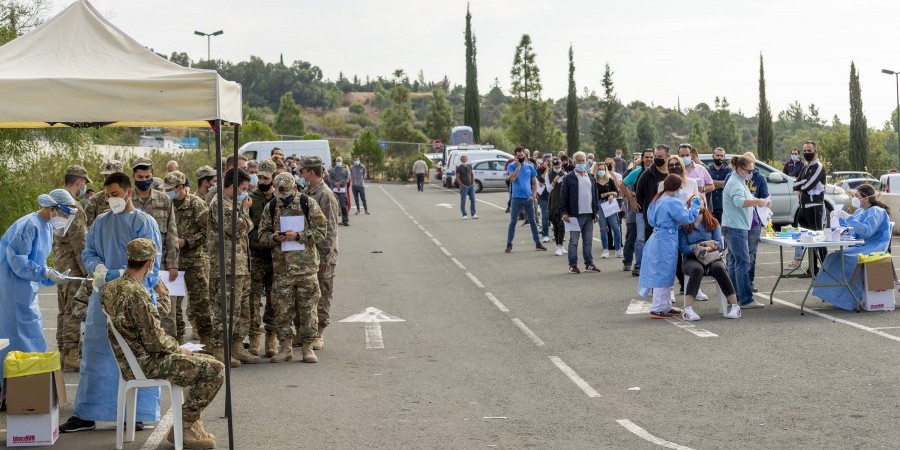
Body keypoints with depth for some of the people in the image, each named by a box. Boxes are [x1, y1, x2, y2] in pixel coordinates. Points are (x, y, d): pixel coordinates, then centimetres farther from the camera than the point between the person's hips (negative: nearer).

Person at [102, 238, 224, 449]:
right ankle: (182, 428, -1)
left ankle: (192, 424, 18)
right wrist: (179, 349, -2)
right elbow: (155, 342, -22)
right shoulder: (136, 294, -24)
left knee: (207, 362, 19)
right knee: (216, 370, -10)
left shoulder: (111, 288, 6)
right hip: (146, 363, -10)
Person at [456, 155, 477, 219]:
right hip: (464, 187, -5)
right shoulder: (459, 168, -5)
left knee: (472, 200, 3)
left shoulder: (469, 166, 10)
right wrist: (462, 185, -13)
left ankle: (473, 214, 9)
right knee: (463, 201, -1)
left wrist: (473, 182, 6)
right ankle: (464, 215, 7)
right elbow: (457, 178, -7)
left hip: (471, 186, 5)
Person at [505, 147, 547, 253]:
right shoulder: (512, 166, -2)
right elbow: (512, 178, -20)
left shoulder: (530, 167, 7)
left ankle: (538, 243, 14)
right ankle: (509, 244, 8)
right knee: (513, 222, 2)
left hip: (528, 198, 3)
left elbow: (534, 182, 9)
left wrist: (533, 195, -3)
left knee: (532, 221, 9)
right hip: (516, 198, -3)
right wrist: (518, 166, -15)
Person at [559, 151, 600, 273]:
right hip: (575, 215, -5)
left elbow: (595, 195, 19)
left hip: (589, 215, 5)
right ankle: (572, 265, 4)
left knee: (588, 241, 9)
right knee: (573, 241, 0)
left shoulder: (590, 178, 15)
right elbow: (563, 196, -5)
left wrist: (595, 212, 14)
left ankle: (589, 264, 16)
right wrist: (564, 212, -11)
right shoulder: (569, 178, -2)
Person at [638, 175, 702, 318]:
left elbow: (651, 219, 18)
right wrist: (695, 205, -5)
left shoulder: (657, 200, 10)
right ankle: (657, 309, 0)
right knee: (664, 274, -3)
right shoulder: (673, 203, -18)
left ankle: (665, 306, 24)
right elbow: (687, 218, -17)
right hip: (667, 241, -10)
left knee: (664, 274, 16)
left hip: (657, 239, 10)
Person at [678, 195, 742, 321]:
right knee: (697, 269, -37)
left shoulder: (713, 223, 14)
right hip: (692, 259, -2)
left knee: (719, 268, -33)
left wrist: (711, 246, -18)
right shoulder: (683, 225, 6)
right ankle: (687, 310, -44)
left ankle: (735, 306, -34)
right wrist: (697, 247, -20)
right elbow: (683, 248, -3)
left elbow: (720, 244, 4)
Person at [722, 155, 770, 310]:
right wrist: (757, 201, -43)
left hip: (738, 227, 11)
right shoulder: (735, 184, -15)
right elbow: (739, 202, -31)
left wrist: (760, 202, 12)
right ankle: (746, 300, -15)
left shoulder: (740, 182, 19)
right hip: (735, 227, -11)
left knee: (734, 262, 13)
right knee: (743, 263, -12)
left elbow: (745, 201, 27)